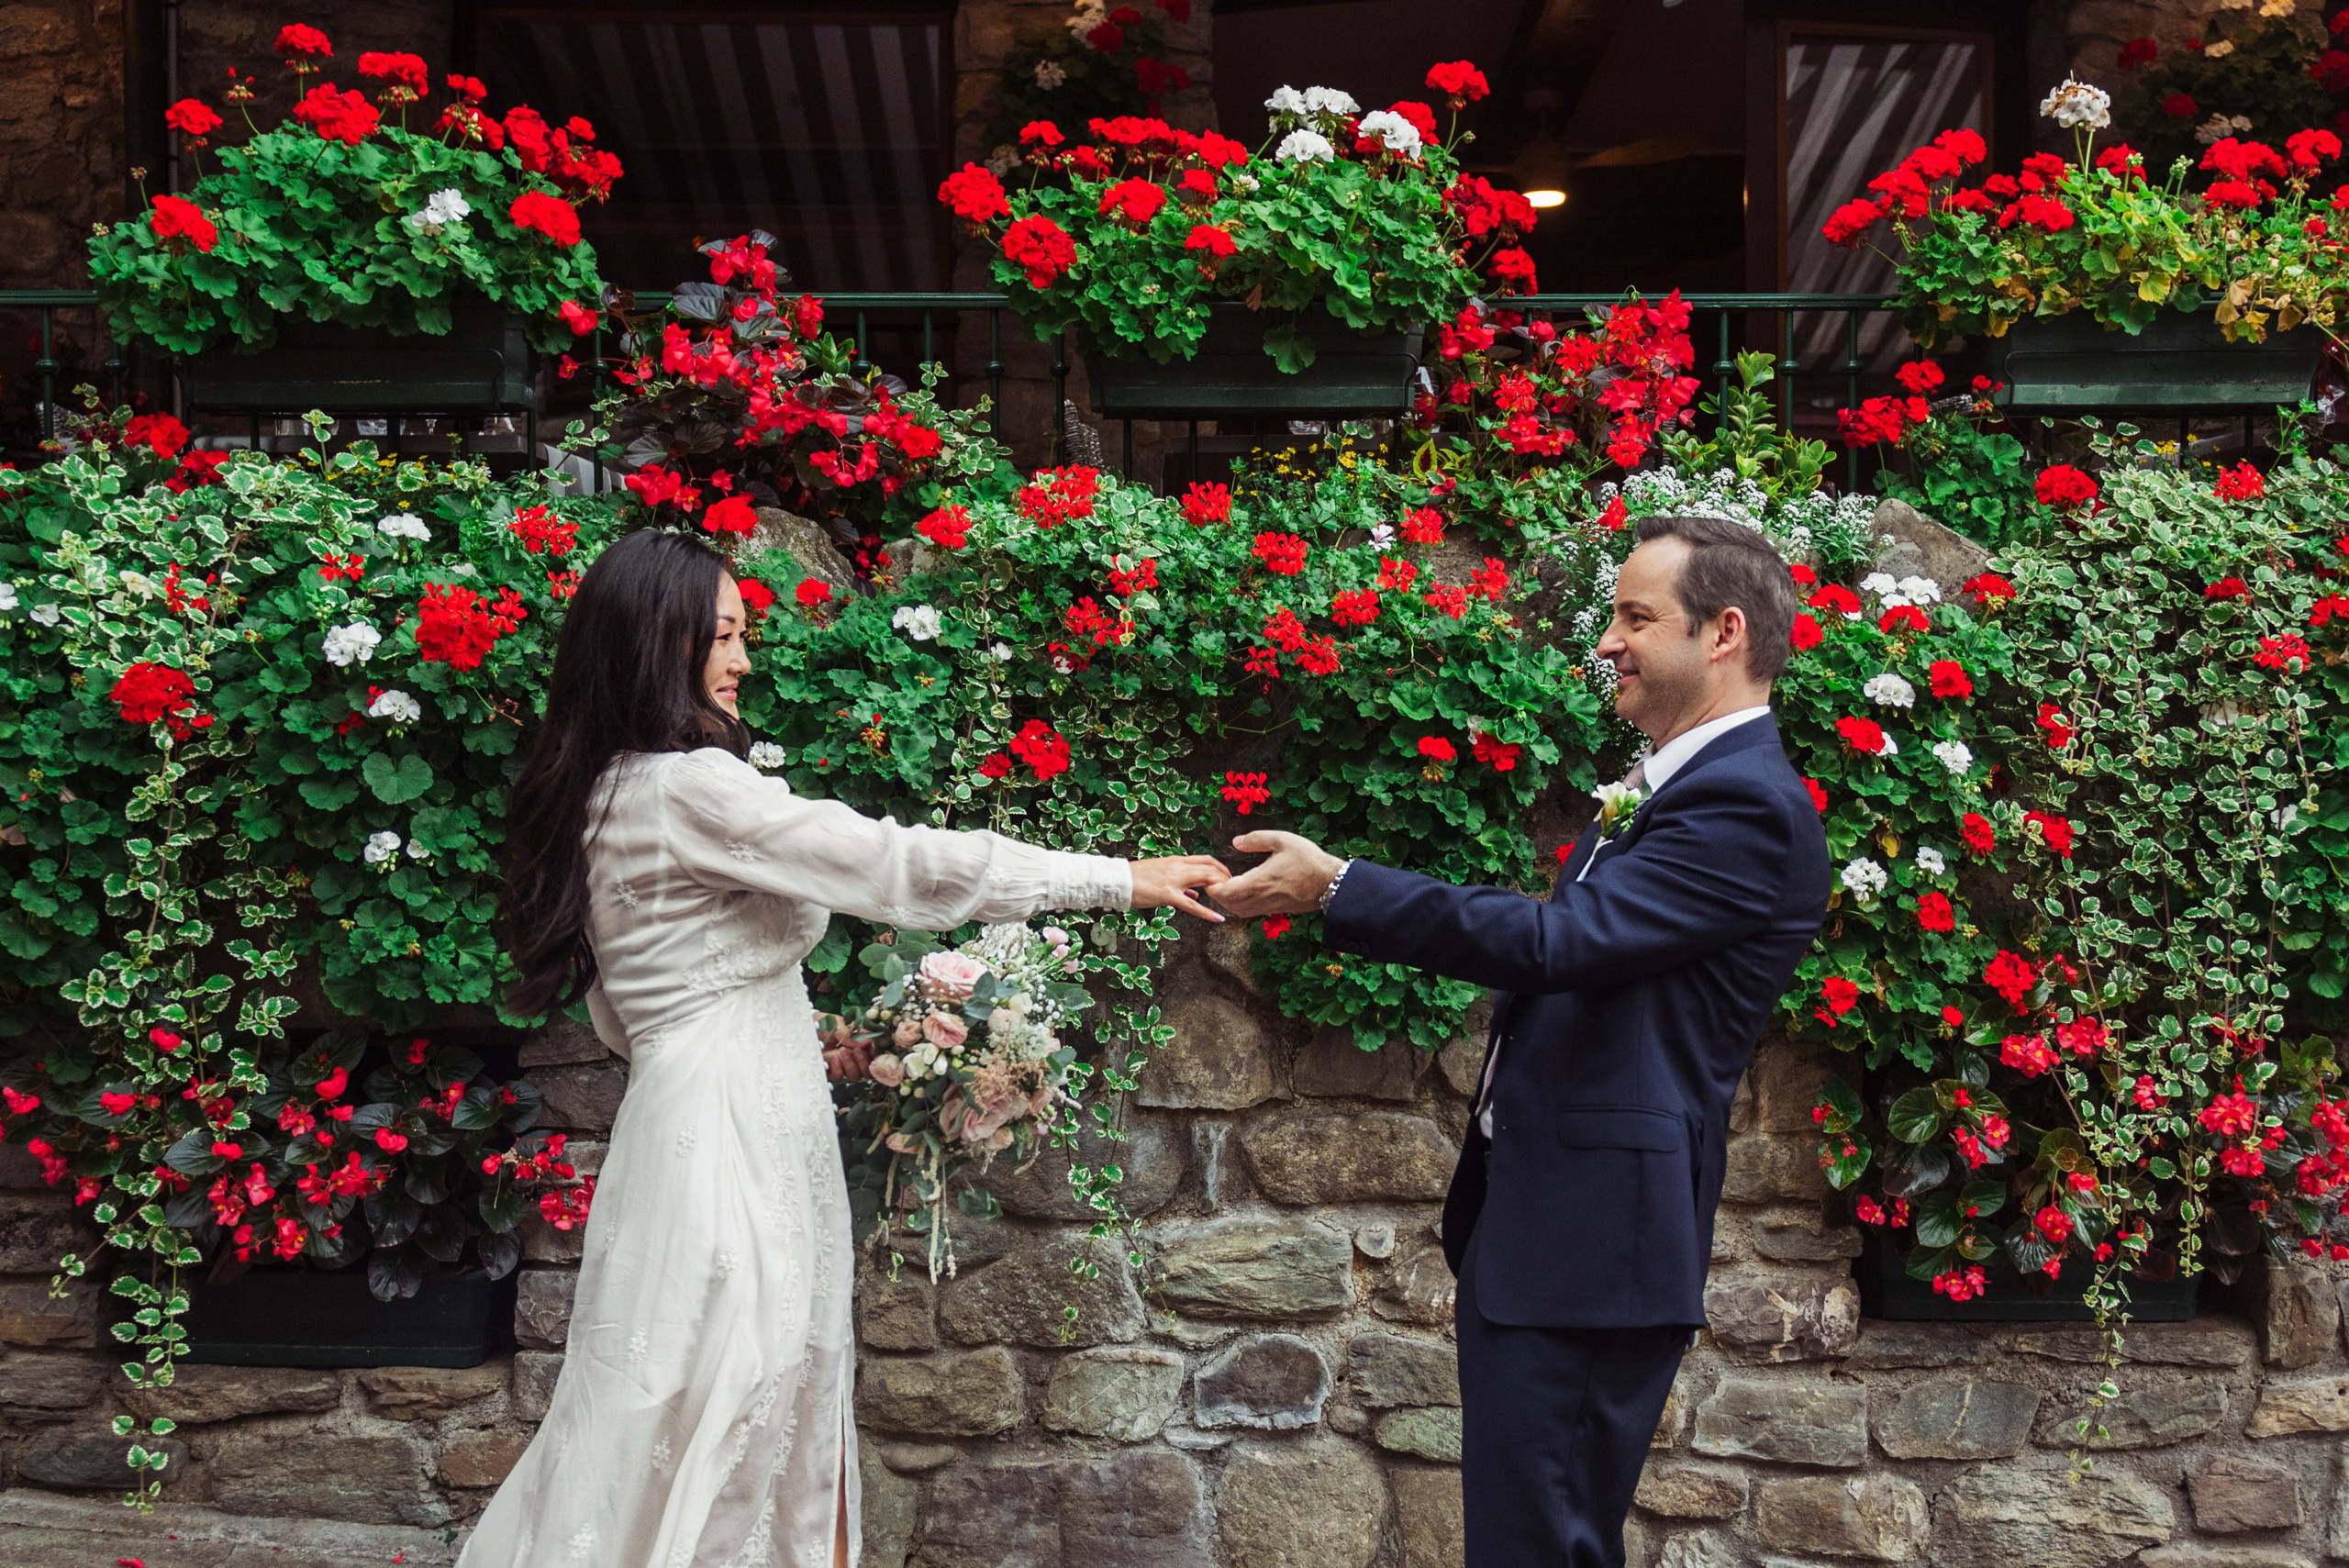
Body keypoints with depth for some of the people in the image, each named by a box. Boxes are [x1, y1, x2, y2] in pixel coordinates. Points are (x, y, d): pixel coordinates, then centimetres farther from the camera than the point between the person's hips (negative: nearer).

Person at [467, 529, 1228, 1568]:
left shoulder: (607, 797, 14)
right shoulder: (689, 787, -15)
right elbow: (901, 866, -16)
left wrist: (796, 1039, 17)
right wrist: (1121, 880, -10)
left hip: (705, 1120, 9)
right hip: (728, 1141, -9)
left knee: (780, 1424, 10)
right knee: (715, 1422, -4)